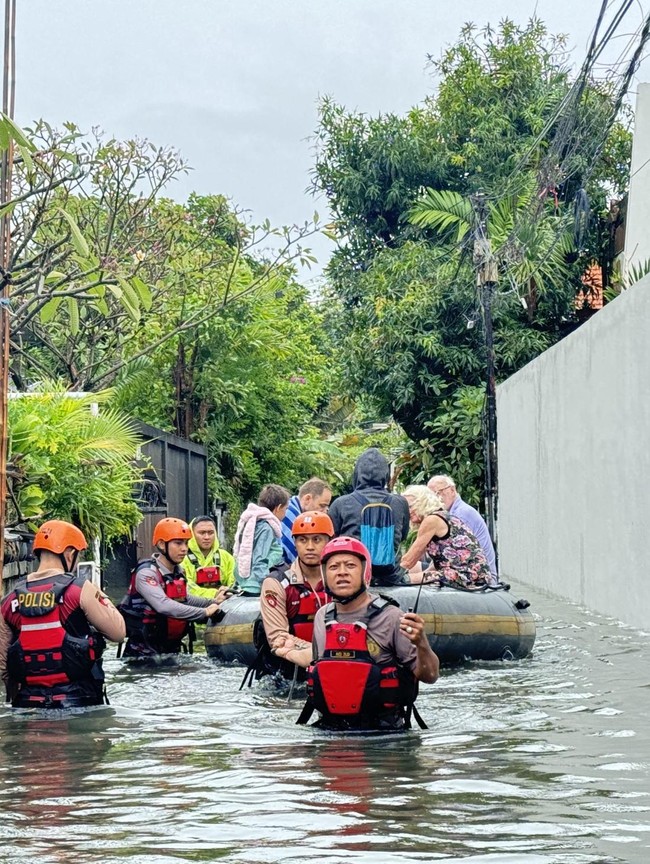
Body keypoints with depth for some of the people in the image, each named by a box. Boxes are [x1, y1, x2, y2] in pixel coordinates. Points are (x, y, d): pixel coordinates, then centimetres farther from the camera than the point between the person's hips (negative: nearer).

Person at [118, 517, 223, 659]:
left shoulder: (178, 572, 8)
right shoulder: (146, 573, -19)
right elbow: (164, 606, -33)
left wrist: (213, 602, 10)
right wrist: (204, 612, -32)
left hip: (172, 647, 8)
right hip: (144, 651, -8)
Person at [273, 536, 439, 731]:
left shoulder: (390, 617, -8)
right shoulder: (323, 616, 10)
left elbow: (429, 676, -8)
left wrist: (421, 644, -25)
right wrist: (290, 653, 38)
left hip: (383, 732, -5)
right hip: (330, 729, 5)